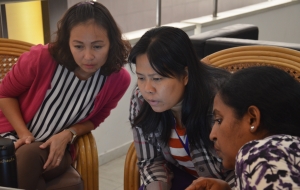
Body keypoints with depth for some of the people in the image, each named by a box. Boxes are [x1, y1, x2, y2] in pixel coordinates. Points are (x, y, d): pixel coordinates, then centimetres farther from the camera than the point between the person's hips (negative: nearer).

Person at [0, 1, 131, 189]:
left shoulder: (119, 79, -14)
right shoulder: (41, 58, -21)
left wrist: (68, 134, -17)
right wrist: (23, 133, -16)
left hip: (57, 149, 1)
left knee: (30, 155, -33)